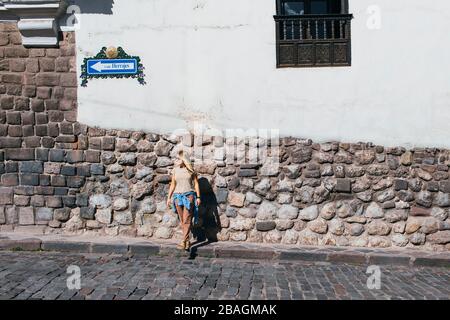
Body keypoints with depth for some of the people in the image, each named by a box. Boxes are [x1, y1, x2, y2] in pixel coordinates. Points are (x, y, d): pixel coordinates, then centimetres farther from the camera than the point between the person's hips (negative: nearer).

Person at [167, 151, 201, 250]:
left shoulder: (190, 169, 0)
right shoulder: (175, 170, 8)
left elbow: (196, 183, 3)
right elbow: (173, 184, 13)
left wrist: (198, 197, -2)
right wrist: (169, 197, 10)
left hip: (189, 195, -3)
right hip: (178, 196, 3)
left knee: (187, 220, -10)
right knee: (182, 220, 6)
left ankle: (183, 241, -10)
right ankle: (187, 241, 15)